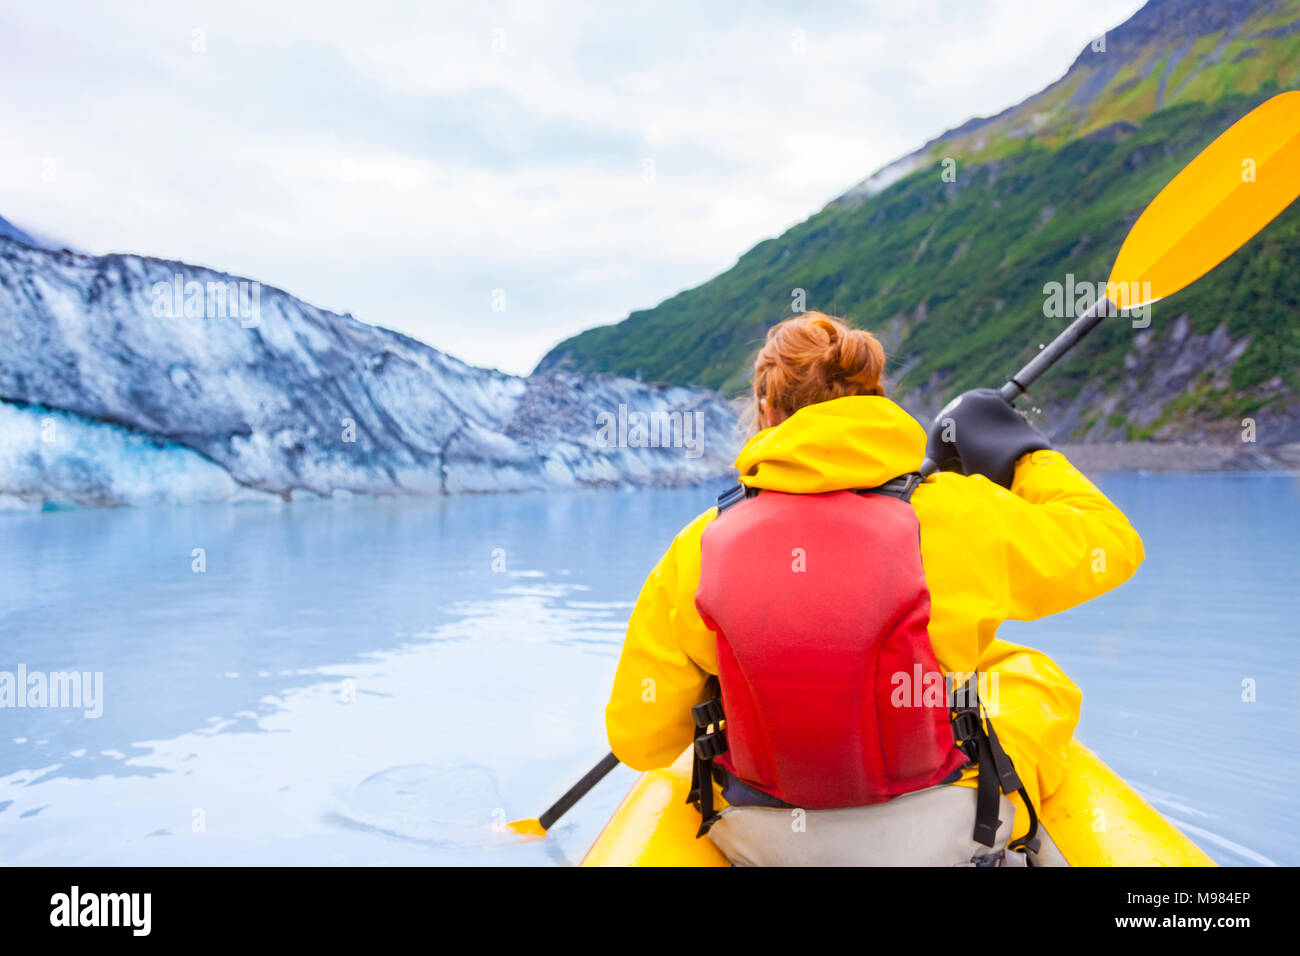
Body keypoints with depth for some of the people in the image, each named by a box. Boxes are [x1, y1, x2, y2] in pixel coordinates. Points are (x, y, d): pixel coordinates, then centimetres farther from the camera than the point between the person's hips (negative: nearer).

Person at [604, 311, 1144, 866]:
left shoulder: (696, 551, -14)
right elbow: (1112, 542, 1)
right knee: (1031, 673, 25)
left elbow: (638, 741, -7)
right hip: (947, 838, -1)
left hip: (759, 846, 2)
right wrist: (1024, 451, 16)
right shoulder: (956, 515, -17)